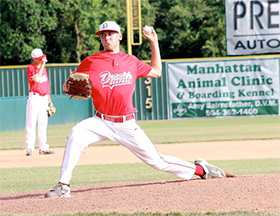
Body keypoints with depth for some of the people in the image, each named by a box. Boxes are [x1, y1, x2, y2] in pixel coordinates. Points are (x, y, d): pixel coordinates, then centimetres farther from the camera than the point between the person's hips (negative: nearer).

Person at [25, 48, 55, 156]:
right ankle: (29, 147, -8)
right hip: (34, 97, -7)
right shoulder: (30, 68, -6)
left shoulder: (43, 68, 16)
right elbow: (36, 78, -23)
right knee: (31, 123, -9)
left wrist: (49, 99, 21)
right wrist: (42, 65, -17)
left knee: (43, 123, 8)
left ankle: (43, 147, 11)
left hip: (44, 98, 7)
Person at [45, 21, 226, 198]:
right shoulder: (91, 62, 0)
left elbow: (156, 72, 23)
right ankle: (64, 186, -27)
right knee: (76, 134, -30)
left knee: (156, 160, 2)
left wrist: (154, 43, 19)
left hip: (127, 125, 1)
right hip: (102, 122, -1)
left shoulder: (131, 61, 9)